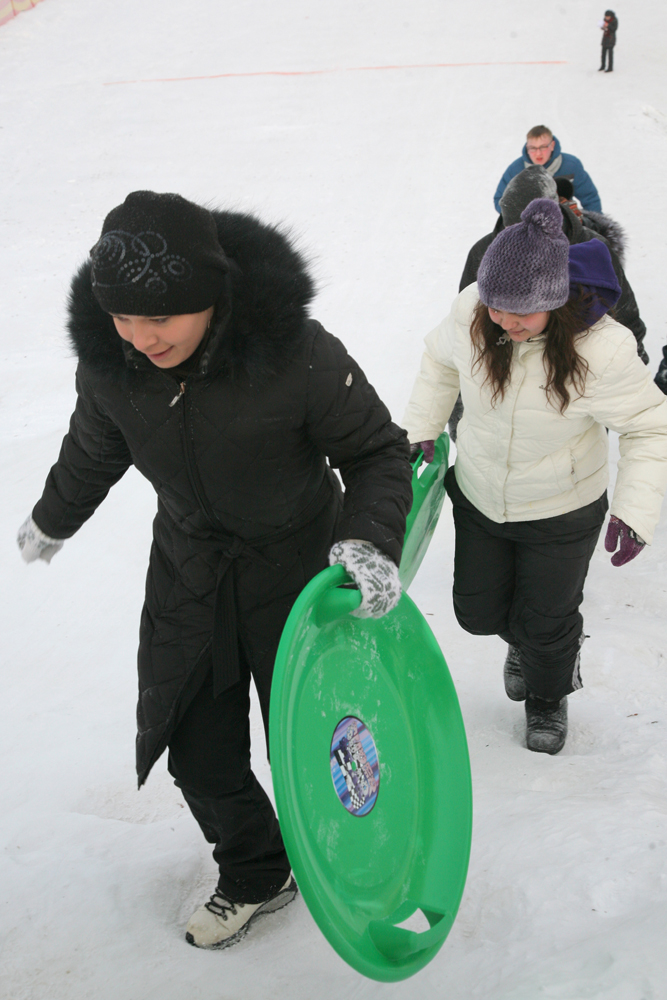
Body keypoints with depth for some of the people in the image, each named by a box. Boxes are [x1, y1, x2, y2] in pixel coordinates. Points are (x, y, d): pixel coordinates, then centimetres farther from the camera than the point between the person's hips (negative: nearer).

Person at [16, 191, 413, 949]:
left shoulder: (298, 355, -30)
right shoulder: (107, 360, -17)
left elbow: (377, 451, -16)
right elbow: (93, 452, 5)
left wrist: (371, 539, -35)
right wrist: (52, 520, 23)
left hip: (299, 567, -3)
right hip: (188, 569, 4)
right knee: (196, 746, 11)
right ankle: (255, 876, 38)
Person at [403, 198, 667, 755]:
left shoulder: (602, 349, -32)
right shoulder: (470, 313, -21)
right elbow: (440, 362, 3)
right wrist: (422, 430, -2)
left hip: (560, 515, -3)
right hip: (478, 498, 4)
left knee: (546, 622, 15)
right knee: (477, 612, 19)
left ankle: (548, 699, 49)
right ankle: (522, 640, 56)